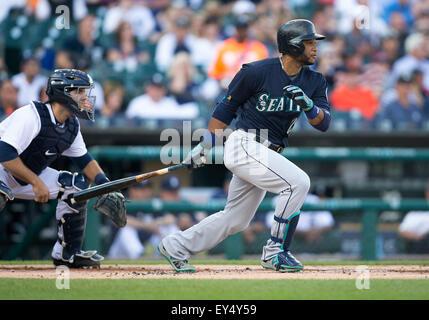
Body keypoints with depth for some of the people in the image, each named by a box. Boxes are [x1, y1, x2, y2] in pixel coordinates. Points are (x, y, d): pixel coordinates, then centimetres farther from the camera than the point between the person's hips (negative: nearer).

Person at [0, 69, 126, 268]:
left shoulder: (72, 125, 0)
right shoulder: (32, 116, -28)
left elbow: (84, 159, 12)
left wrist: (106, 186, -6)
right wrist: (36, 183, -33)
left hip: (31, 176, 9)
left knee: (76, 185, -1)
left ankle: (68, 253, 5)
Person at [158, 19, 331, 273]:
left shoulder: (314, 82, 6)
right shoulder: (257, 72, -11)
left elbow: (324, 123, -2)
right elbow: (226, 108, -1)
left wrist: (308, 105, -24)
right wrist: (204, 147, 2)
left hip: (265, 155, 8)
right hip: (244, 145, -8)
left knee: (236, 220, 14)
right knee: (298, 181, -23)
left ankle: (176, 246, 27)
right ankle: (275, 252, -15)